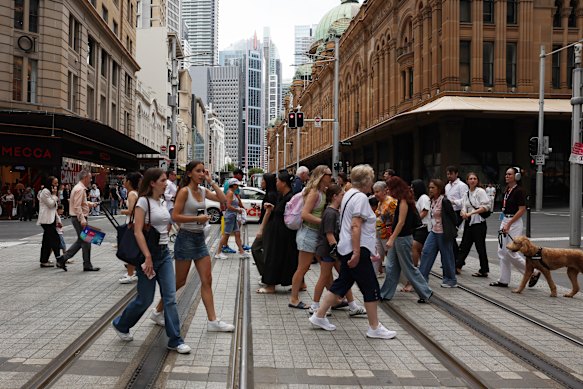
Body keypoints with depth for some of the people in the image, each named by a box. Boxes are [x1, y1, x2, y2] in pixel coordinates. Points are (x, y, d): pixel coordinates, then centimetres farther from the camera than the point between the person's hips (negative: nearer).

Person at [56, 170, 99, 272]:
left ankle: (62, 259, 16)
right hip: (79, 218, -11)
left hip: (78, 218, 11)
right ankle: (87, 265, 7)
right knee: (86, 241, -2)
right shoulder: (80, 189, -17)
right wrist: (82, 219, -28)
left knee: (81, 241, 15)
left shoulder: (79, 188, 16)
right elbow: (77, 206, -24)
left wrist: (91, 204, 14)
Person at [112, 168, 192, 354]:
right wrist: (148, 257, -23)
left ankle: (175, 340, 3)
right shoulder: (143, 201, -11)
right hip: (149, 252, -6)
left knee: (170, 297, 0)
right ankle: (120, 324, 30)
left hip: (164, 253, 7)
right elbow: (138, 232, -18)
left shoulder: (162, 202, 11)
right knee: (145, 299, 4)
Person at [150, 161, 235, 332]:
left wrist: (211, 182, -1)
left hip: (200, 238, 7)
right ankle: (157, 311, 22)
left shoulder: (203, 191, 8)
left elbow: (222, 199, 2)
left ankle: (212, 321, 7)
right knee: (180, 282, 3)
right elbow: (175, 216, -17)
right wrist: (197, 218, -18)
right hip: (186, 238, -7)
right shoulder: (185, 191, -12)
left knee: (207, 280, 4)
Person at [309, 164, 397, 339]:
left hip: (346, 249, 10)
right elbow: (356, 226, -23)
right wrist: (357, 253, -24)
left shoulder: (349, 194, 15)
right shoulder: (360, 197, -16)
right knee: (371, 288, -1)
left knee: (342, 283, 16)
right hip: (357, 249, -10)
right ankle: (374, 327, 6)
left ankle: (319, 316, 19)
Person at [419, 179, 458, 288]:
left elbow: (452, 216, -12)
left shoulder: (444, 201, -17)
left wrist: (452, 230, -2)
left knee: (446, 256, 3)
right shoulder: (433, 200, 7)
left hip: (443, 233, -8)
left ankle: (451, 280, 16)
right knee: (426, 252, 3)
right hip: (434, 232, 8)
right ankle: (422, 277, 8)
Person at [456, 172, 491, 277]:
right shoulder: (467, 194, 13)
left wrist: (471, 213, -19)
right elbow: (464, 207, 10)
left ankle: (484, 270, 9)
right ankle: (458, 266, 13)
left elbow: (486, 206, -15)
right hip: (469, 223, 6)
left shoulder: (480, 191, -7)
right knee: (464, 245, 9)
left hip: (479, 222, -6)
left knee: (480, 246, 0)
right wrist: (464, 213, -13)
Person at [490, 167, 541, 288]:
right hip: (505, 221, 9)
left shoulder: (519, 191, -13)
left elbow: (522, 210, -17)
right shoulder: (506, 190, 11)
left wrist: (508, 224, -19)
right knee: (502, 251, 7)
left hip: (514, 222, -9)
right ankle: (503, 280, 13)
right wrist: (504, 223, 16)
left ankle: (533, 273, 8)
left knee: (511, 252, -8)